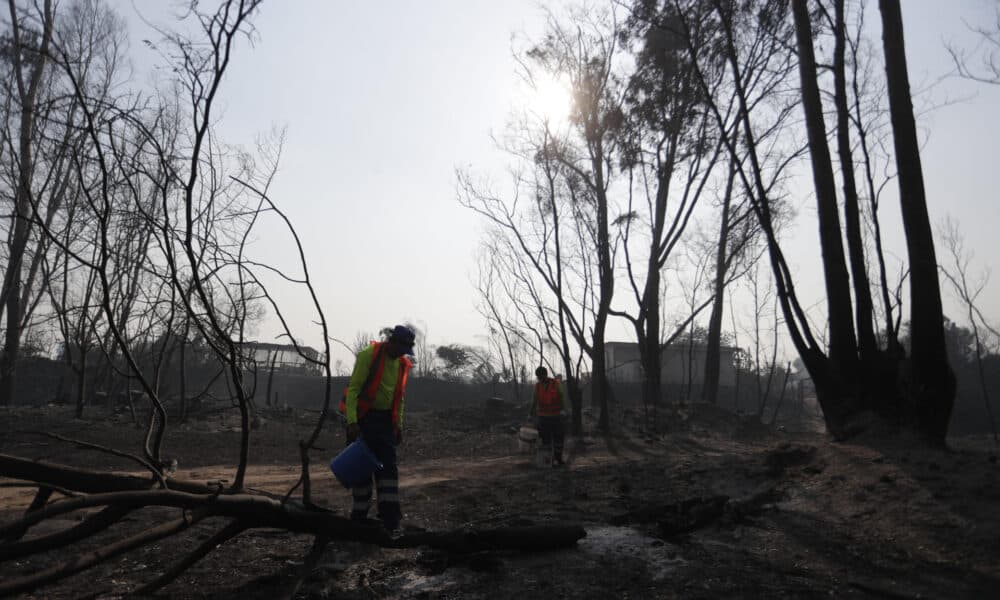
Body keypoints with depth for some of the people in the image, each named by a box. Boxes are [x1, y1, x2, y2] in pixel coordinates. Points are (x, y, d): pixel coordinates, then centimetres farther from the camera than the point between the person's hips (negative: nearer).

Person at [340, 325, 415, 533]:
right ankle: (359, 515, 14)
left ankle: (390, 517, 0)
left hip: (385, 419, 5)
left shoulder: (402, 363, 7)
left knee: (388, 465, -1)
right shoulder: (368, 355, -14)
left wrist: (398, 425, 12)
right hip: (363, 418, -5)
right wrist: (352, 421, -25)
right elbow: (353, 388, -17)